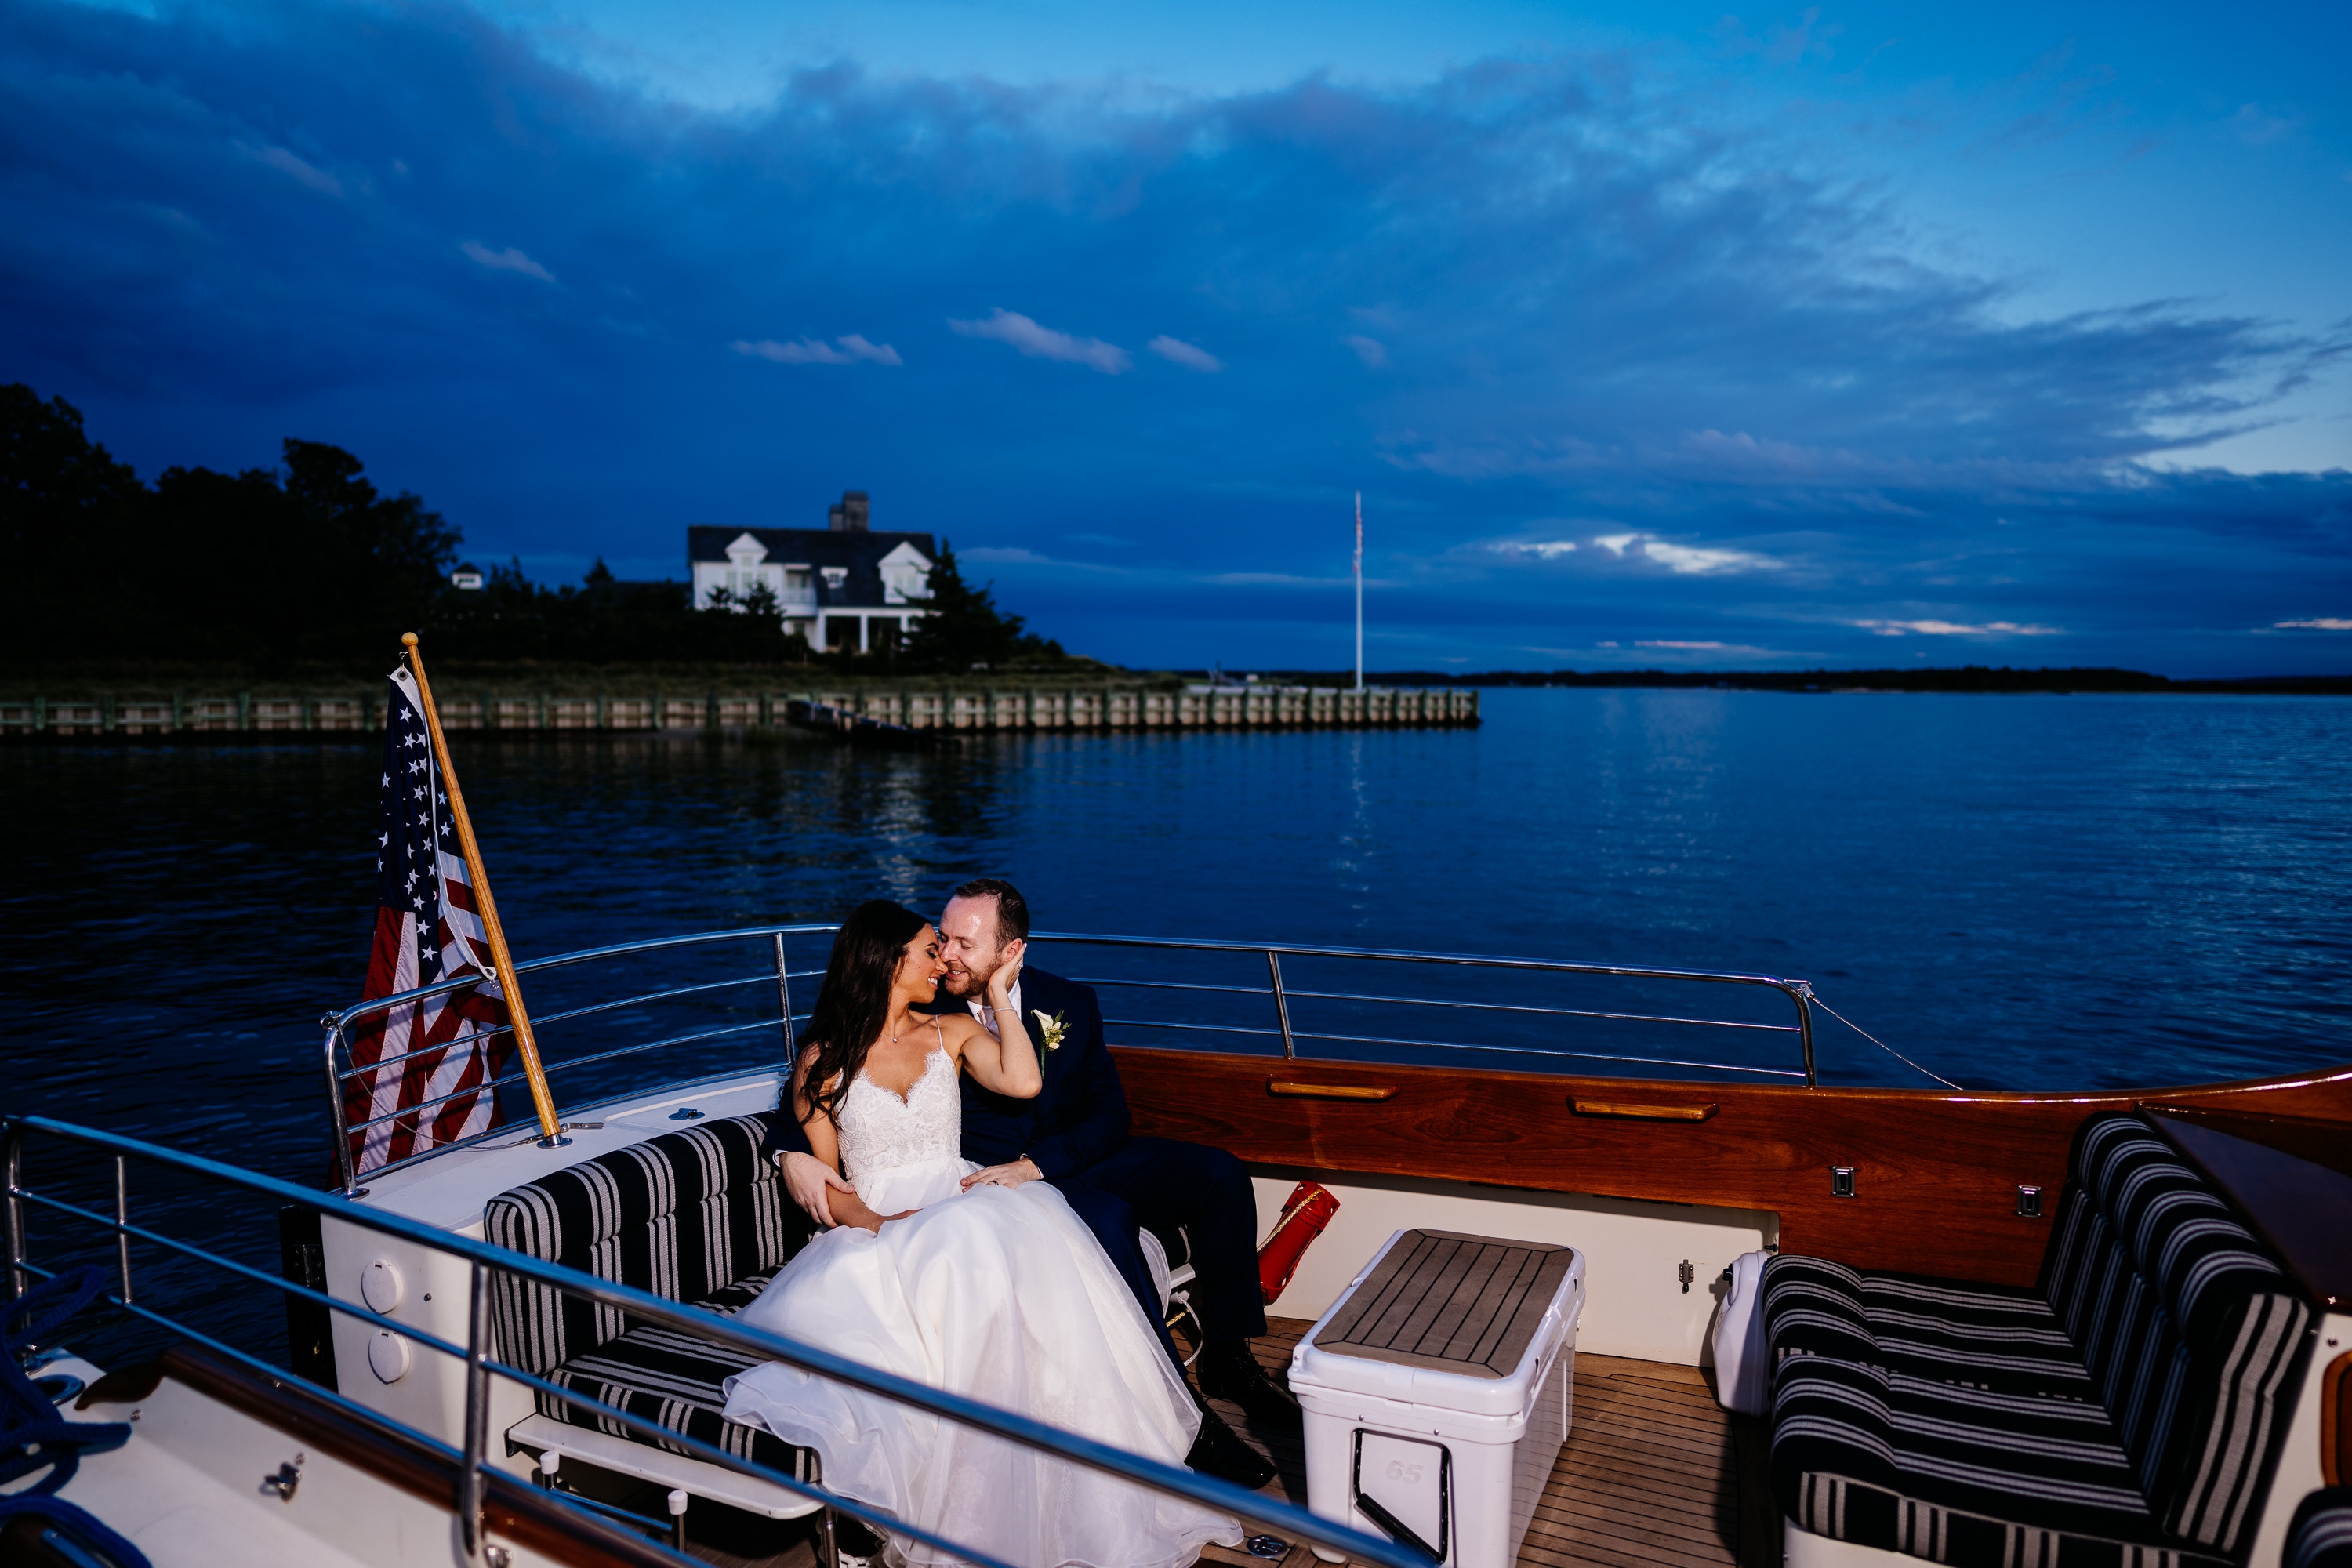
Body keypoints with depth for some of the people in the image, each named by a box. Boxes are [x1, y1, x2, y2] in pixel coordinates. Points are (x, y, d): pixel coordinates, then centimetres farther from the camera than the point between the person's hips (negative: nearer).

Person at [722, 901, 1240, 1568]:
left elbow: (1022, 1082, -5)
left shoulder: (953, 1033, 14)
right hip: (878, 1233, -2)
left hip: (962, 1208, 2)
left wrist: (998, 993, 2)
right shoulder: (823, 1059, 6)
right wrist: (875, 1222, -15)